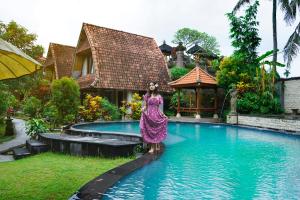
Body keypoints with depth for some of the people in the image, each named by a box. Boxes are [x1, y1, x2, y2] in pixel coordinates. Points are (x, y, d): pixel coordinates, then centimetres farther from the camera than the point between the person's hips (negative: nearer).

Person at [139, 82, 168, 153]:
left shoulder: (159, 96, 7)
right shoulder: (147, 96, 6)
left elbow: (159, 107, 10)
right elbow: (145, 106, 4)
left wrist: (163, 115, -1)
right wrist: (143, 109, -17)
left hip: (157, 115, 0)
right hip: (149, 115, 0)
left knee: (157, 131, 4)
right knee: (150, 131, 0)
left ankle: (157, 146, 17)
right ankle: (152, 147, 7)